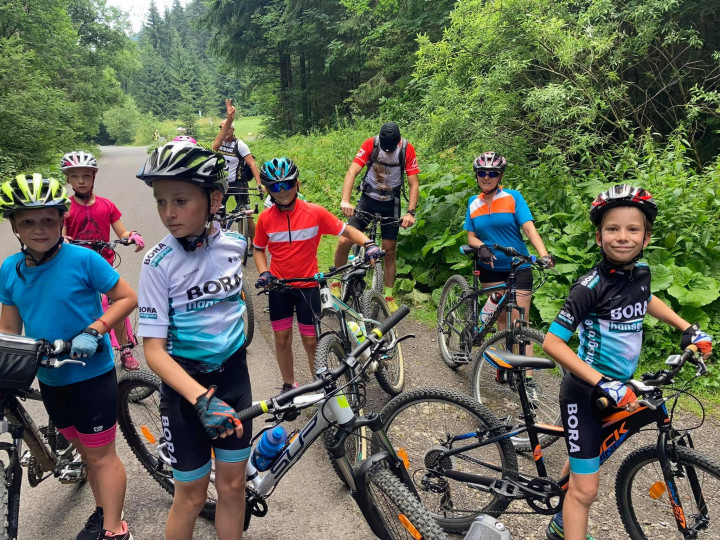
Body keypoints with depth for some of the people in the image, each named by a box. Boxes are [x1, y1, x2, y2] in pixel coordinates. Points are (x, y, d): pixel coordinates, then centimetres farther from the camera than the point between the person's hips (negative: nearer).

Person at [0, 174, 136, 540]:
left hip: (92, 375, -5)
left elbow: (128, 297, -12)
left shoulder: (83, 260, -17)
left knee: (101, 455, 5)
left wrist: (94, 331, -23)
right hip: (50, 379, 5)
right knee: (85, 452, 20)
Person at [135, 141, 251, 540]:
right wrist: (201, 398, -31)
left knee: (232, 485, 13)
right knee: (192, 495, 10)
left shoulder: (235, 244, -7)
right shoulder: (159, 262, -18)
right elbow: (154, 349, -19)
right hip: (184, 381, -3)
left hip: (233, 374, 3)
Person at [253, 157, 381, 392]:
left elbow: (346, 230, -6)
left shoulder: (315, 213, -13)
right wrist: (263, 273, -9)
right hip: (278, 287, 2)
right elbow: (259, 249, 8)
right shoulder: (265, 218, -8)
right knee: (282, 338, 11)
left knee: (311, 341, 4)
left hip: (307, 286, -2)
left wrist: (368, 244, -23)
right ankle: (289, 386, 30)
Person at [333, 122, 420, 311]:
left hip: (391, 203, 1)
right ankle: (336, 284, 8)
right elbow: (352, 172, -25)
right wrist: (345, 201, -40)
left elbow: (414, 184, -15)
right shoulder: (370, 145, -17)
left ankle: (389, 296, 19)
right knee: (344, 241, -13)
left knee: (389, 251, 4)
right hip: (368, 198, 0)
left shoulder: (407, 149, -16)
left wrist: (410, 212, -28)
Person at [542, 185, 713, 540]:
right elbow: (552, 343, -26)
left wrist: (689, 329, 16)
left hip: (617, 389, 7)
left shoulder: (640, 272, -4)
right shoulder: (590, 287, -25)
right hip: (585, 392, -7)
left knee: (587, 460, 24)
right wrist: (603, 384, -31)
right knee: (586, 488, -3)